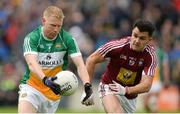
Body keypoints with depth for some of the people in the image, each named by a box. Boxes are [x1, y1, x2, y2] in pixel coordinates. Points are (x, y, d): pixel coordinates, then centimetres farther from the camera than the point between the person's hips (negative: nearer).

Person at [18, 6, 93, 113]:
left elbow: (80, 64, -15)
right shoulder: (31, 38, -14)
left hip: (53, 91, 2)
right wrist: (45, 79, -48)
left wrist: (87, 85, -33)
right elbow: (31, 64, -29)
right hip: (31, 86, -2)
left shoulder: (67, 39, -8)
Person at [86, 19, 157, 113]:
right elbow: (91, 60, -13)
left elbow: (146, 85, -25)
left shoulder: (150, 55, -19)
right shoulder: (118, 45, -23)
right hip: (109, 87, -4)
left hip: (130, 97, 4)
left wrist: (125, 90, -41)